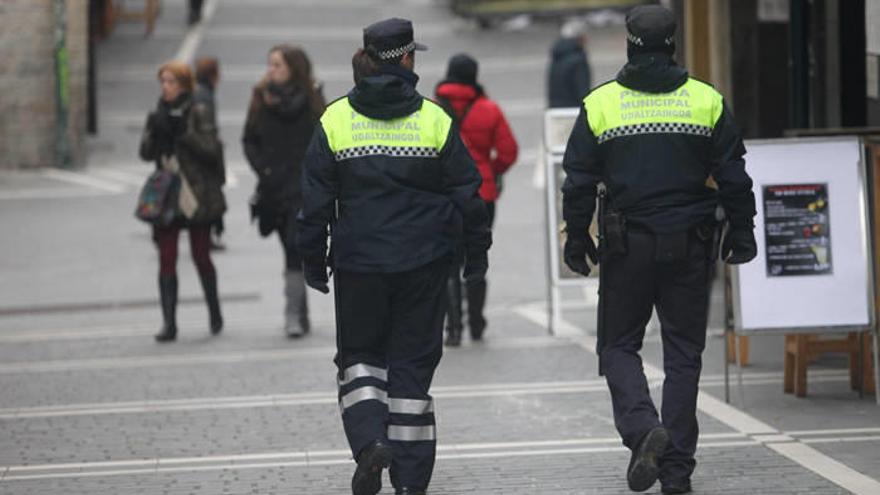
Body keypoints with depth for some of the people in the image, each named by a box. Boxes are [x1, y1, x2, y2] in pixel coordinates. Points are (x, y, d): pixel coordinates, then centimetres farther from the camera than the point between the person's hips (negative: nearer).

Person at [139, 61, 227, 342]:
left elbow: (211, 148, -12)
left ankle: (215, 313, 25)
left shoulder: (197, 113, -3)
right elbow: (146, 153, 2)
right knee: (166, 260, -4)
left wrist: (184, 133, -21)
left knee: (201, 256, 6)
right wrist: (155, 132, -16)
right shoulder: (158, 115, 10)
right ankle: (169, 322, -5)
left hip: (196, 196, -3)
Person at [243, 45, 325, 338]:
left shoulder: (308, 99, -2)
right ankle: (301, 315, 18)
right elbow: (249, 140, 9)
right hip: (273, 188, 4)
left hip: (303, 187, -4)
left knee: (296, 248, -13)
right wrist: (262, 169, -4)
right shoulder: (262, 99, 7)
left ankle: (293, 314, -13)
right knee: (291, 249, 10)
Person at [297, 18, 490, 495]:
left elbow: (316, 199, 0)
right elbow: (466, 191, 0)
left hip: (358, 260, 0)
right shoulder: (434, 119, -4)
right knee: (413, 361, 7)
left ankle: (370, 440, -11)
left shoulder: (335, 120, -2)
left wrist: (312, 259, 9)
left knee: (359, 354, 15)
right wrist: (476, 251, 12)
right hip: (423, 260, 0)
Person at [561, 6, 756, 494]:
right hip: (690, 246, 1)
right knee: (683, 353, 8)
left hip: (627, 246, -1)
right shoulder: (707, 101, 1)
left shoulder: (599, 104, -2)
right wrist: (741, 233, 12)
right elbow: (733, 178, 2)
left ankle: (642, 427, -16)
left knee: (619, 346, 10)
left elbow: (579, 182, -1)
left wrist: (576, 240, 9)